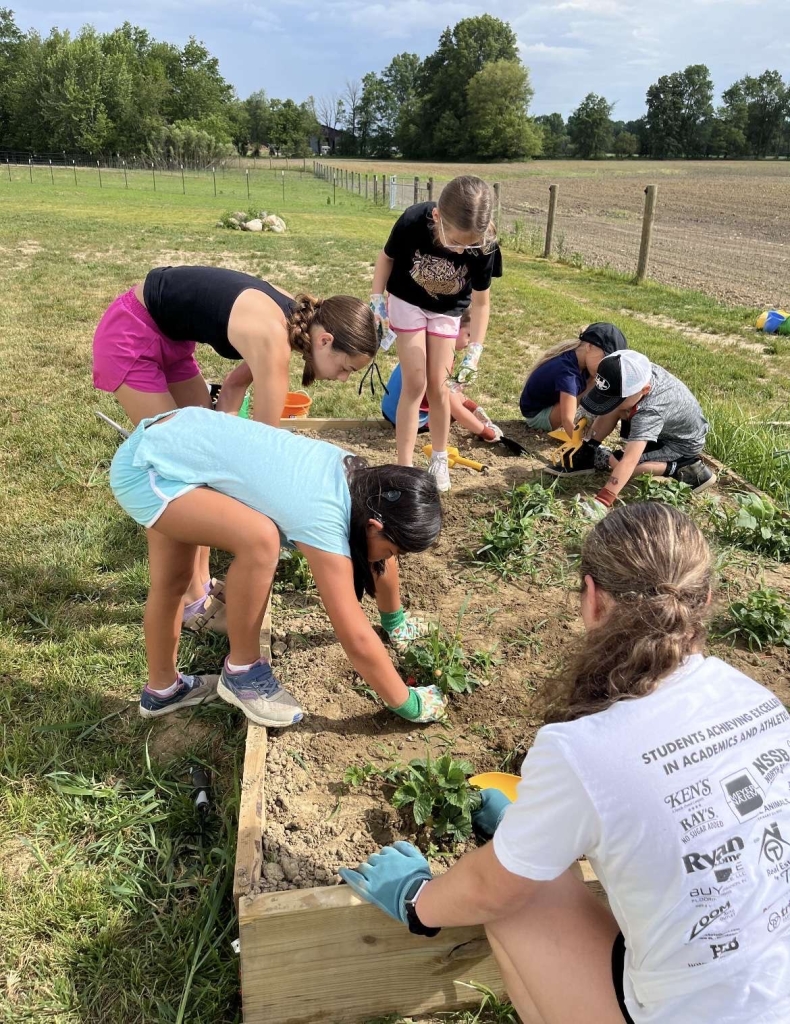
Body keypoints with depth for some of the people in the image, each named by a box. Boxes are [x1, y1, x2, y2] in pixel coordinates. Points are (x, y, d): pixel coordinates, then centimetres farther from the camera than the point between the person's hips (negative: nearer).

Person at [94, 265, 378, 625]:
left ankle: (200, 581, 18)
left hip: (169, 336, 9)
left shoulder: (294, 317, -5)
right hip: (130, 336, -9)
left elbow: (236, 384, 6)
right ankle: (188, 598, 7)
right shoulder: (274, 341, -31)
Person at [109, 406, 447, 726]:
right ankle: (242, 673, -4)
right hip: (143, 470, -9)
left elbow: (380, 558, 14)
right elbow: (356, 640, -23)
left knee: (171, 582, 19)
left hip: (171, 440, 9)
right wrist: (407, 704, -10)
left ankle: (163, 689, 41)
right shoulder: (321, 522, -28)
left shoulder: (358, 478, -3)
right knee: (260, 539, -26)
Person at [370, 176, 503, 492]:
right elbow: (387, 257, -12)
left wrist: (474, 351, -20)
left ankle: (439, 458, 23)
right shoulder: (413, 222, -34)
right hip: (408, 302, -1)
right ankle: (404, 467, 0)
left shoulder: (484, 246, -31)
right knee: (415, 383, -7)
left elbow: (481, 302, -16)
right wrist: (376, 299, -19)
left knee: (439, 385, 4)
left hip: (447, 311, 1)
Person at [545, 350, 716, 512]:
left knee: (619, 462, -24)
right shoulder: (640, 373, -23)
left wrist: (601, 501, -55)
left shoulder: (650, 412, -43)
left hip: (683, 442, -8)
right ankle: (586, 454, -3)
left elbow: (629, 462, -50)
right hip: (664, 426, 8)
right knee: (612, 408, -12)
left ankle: (683, 467, -13)